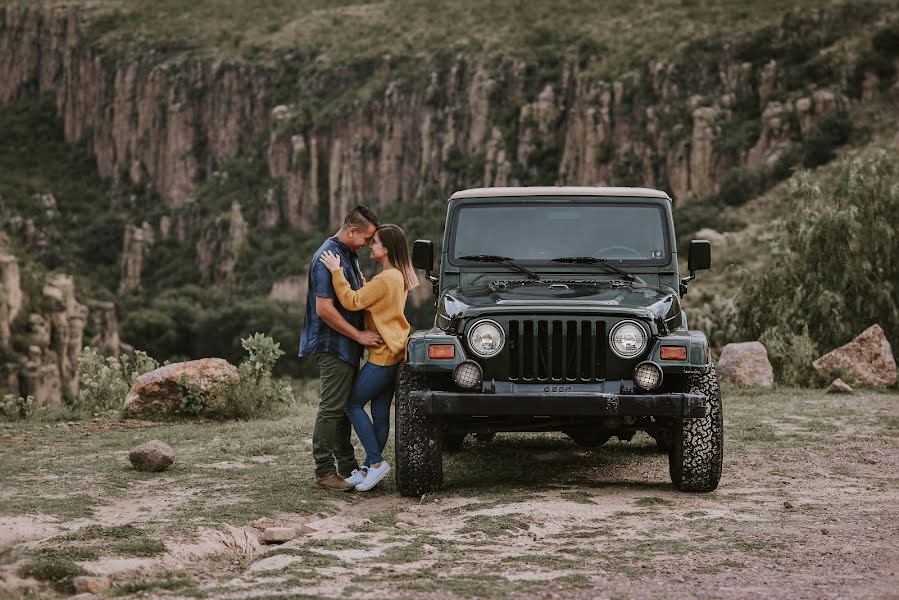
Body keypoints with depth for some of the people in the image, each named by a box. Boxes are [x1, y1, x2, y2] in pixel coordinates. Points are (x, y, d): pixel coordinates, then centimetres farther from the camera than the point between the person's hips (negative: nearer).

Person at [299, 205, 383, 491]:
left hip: (347, 346, 10)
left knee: (345, 407, 14)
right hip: (333, 345, -10)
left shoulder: (348, 255, 13)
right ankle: (324, 471, -1)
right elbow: (324, 309, -24)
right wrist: (359, 335, -20)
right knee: (332, 409, -6)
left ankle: (347, 466, 22)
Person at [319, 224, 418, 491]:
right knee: (380, 414, 10)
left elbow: (353, 302, -21)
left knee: (353, 404, -2)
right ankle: (369, 469, 13)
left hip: (384, 354, -10)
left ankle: (376, 462, -4)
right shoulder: (399, 276, 14)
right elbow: (369, 301, 17)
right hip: (393, 352, 10)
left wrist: (337, 272, -16)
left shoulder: (385, 279, -18)